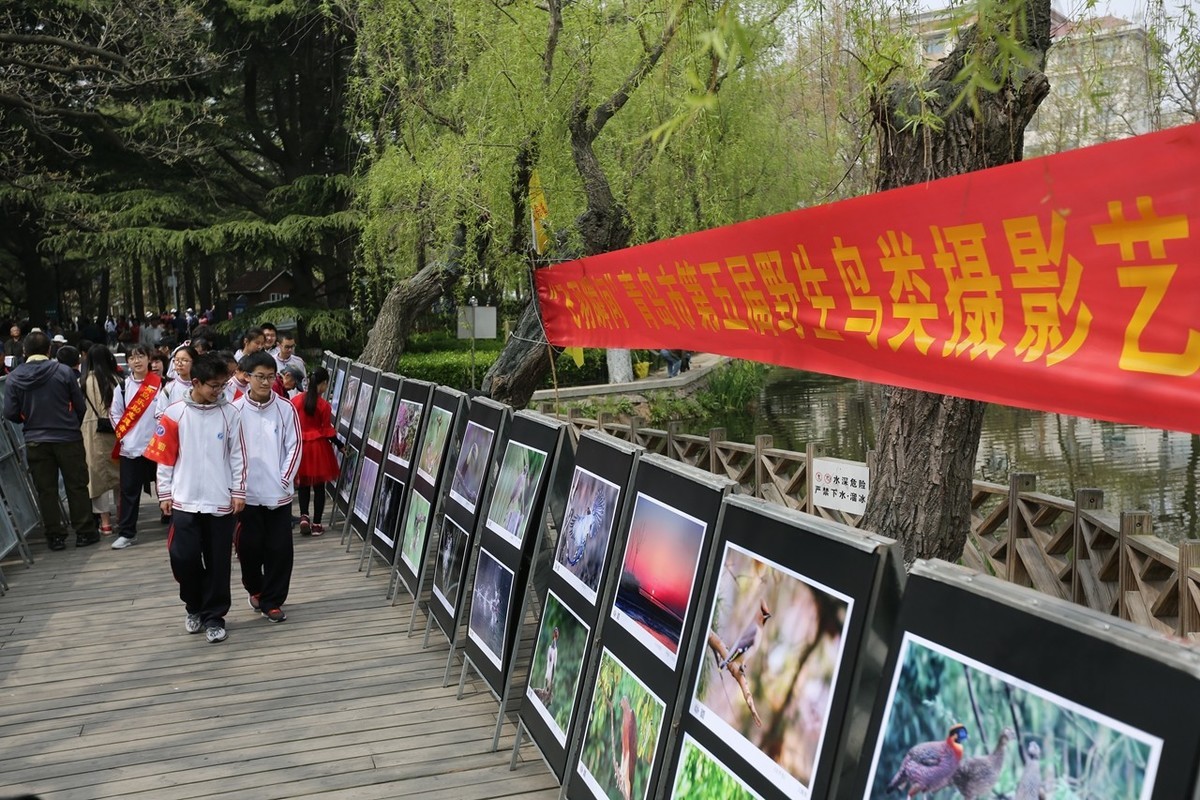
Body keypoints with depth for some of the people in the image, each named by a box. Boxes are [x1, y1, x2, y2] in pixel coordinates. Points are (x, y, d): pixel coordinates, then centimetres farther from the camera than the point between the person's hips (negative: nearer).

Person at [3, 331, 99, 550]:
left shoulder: (15, 377, -5)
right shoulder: (63, 371, -10)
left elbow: (10, 413, -5)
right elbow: (80, 405, -6)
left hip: (35, 441, 2)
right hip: (68, 438, -1)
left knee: (46, 490, 10)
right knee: (76, 486, 9)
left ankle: (55, 536, 12)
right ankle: (84, 532, 13)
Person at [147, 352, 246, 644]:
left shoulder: (230, 413, 0)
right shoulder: (174, 414, -3)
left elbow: (238, 455, 3)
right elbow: (164, 457, 2)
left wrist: (238, 492, 1)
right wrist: (165, 493, 2)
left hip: (221, 501, 1)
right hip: (185, 501, 0)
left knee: (218, 562, 4)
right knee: (184, 558, -3)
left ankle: (214, 616, 17)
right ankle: (194, 607, 22)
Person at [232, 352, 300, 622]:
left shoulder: (286, 408, -2)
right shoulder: (235, 410, -5)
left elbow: (294, 446, 0)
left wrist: (284, 480, -6)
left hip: (279, 493, 1)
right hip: (246, 494, -1)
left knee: (279, 549, 2)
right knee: (249, 547, 7)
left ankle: (272, 600, 15)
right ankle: (255, 589, 32)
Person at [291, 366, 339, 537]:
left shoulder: (295, 400, -4)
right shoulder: (324, 405, -13)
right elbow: (327, 431, -7)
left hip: (299, 445, 3)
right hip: (318, 446, -3)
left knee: (303, 484, 17)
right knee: (319, 486, 6)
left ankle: (304, 516, 1)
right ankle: (316, 524, 9)